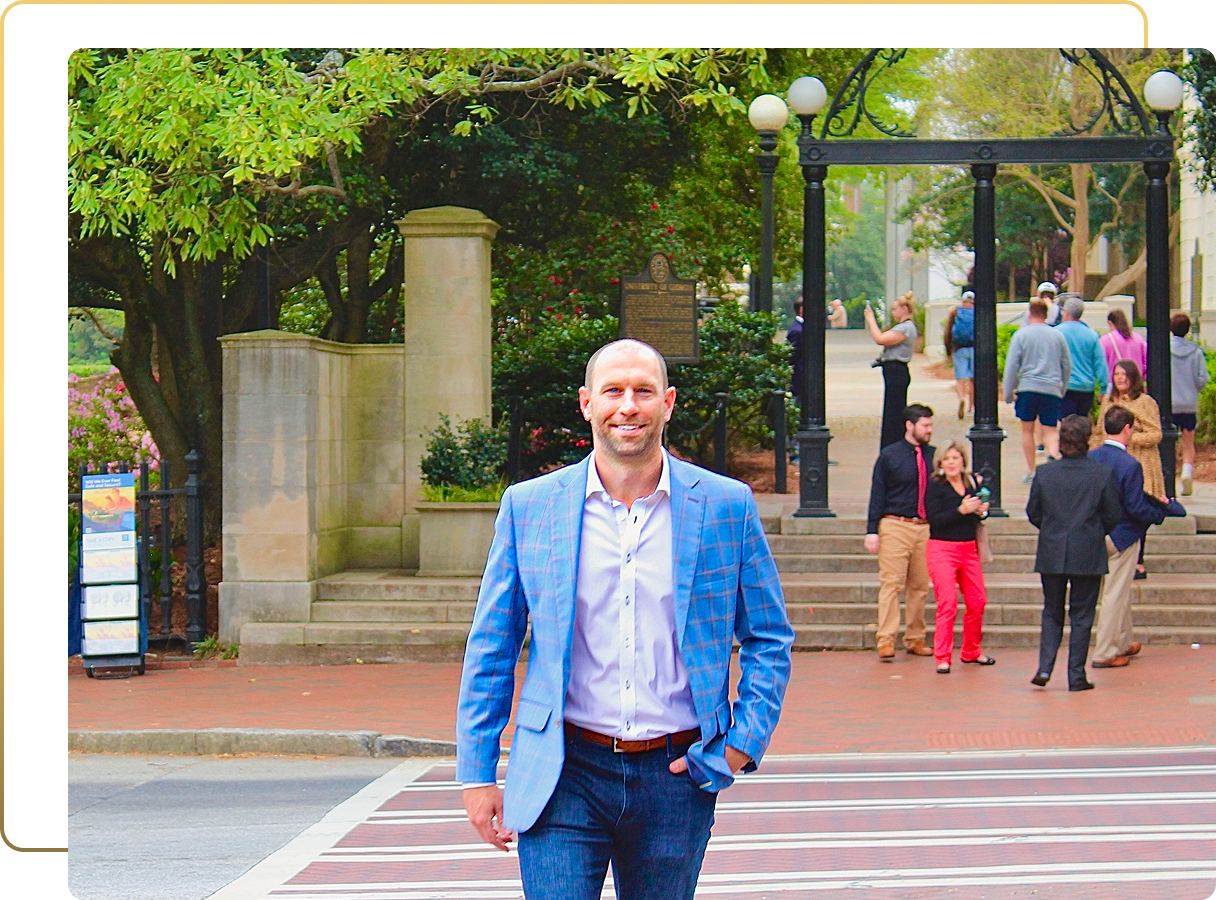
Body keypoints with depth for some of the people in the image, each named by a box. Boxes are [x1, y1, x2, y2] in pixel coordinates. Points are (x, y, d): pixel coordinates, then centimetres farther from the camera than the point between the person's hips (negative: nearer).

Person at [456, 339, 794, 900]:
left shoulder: (727, 506, 2)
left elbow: (769, 641, 10)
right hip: (563, 776, -1)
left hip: (676, 775, 1)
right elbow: (490, 649, 7)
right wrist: (477, 773, 4)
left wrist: (743, 743, -2)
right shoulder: (528, 506, 2)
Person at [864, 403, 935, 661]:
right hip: (895, 526, -4)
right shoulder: (889, 455, 1)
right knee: (891, 584, -8)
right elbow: (877, 494, 0)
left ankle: (915, 639, 17)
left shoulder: (933, 456, 9)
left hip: (926, 527, 4)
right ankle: (886, 641, -7)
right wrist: (872, 531, -5)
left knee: (920, 586, 7)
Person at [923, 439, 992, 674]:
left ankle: (971, 652, 27)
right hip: (942, 549, -6)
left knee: (977, 602, 11)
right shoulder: (935, 486, -8)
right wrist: (961, 510, -25)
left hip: (969, 549, 6)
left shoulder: (972, 481, 7)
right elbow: (933, 519, -18)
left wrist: (982, 511, -4)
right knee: (947, 604, -11)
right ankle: (943, 659, -7)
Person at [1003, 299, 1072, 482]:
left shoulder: (1021, 335, 0)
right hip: (1052, 389, 1)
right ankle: (1054, 458, -27)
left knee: (1027, 430, 11)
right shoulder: (1058, 335, 8)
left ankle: (1031, 472, 14)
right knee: (1050, 431, 2)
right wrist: (1062, 390, 25)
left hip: (1027, 388, -1)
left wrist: (1008, 392, 2)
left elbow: (1011, 365, -3)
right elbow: (1067, 366, 14)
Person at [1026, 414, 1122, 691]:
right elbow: (1113, 516, -2)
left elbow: (1033, 513, 3)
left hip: (1051, 554, 2)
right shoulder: (1103, 474, -9)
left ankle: (1045, 667, 1)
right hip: (1088, 555, -2)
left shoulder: (1044, 472, -4)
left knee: (1052, 611, 15)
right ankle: (1076, 676, 6)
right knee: (1081, 614, 6)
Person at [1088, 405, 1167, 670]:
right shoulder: (1130, 464, -21)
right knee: (1115, 595, 3)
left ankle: (1123, 643, 35)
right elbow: (1136, 508, -21)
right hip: (1122, 536, -7)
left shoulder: (1090, 458, -3)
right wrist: (1160, 511, -2)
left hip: (1096, 534, 7)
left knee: (1120, 592, 22)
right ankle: (1105, 654, 8)